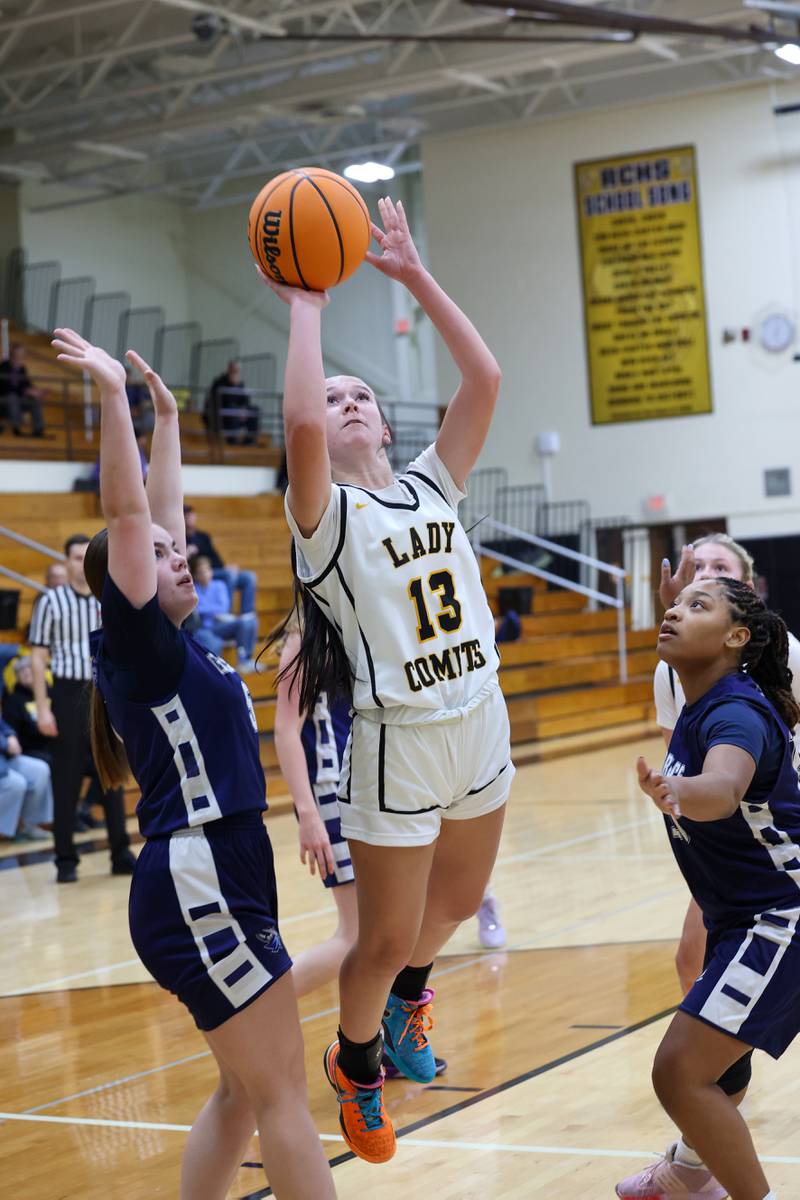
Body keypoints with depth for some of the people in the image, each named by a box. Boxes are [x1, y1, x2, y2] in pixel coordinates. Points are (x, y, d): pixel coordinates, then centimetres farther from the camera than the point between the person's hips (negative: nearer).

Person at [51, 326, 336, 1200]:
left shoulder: (174, 645, 14)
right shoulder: (133, 640, -8)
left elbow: (160, 516, 22)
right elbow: (126, 514, -17)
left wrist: (165, 417, 26)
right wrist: (112, 397, -20)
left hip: (226, 882, 9)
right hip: (195, 888, -9)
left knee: (245, 1090, 14)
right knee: (280, 1091, -6)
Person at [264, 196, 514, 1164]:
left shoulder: (430, 486, 7)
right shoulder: (325, 512, -8)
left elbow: (483, 379, -2)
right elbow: (298, 421, -29)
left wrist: (414, 276, -3)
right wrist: (304, 306, -19)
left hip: (482, 726, 6)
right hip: (397, 745, -6)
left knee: (457, 901, 24)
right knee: (385, 938, 4)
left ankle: (405, 1003, 52)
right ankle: (355, 1064, 31)